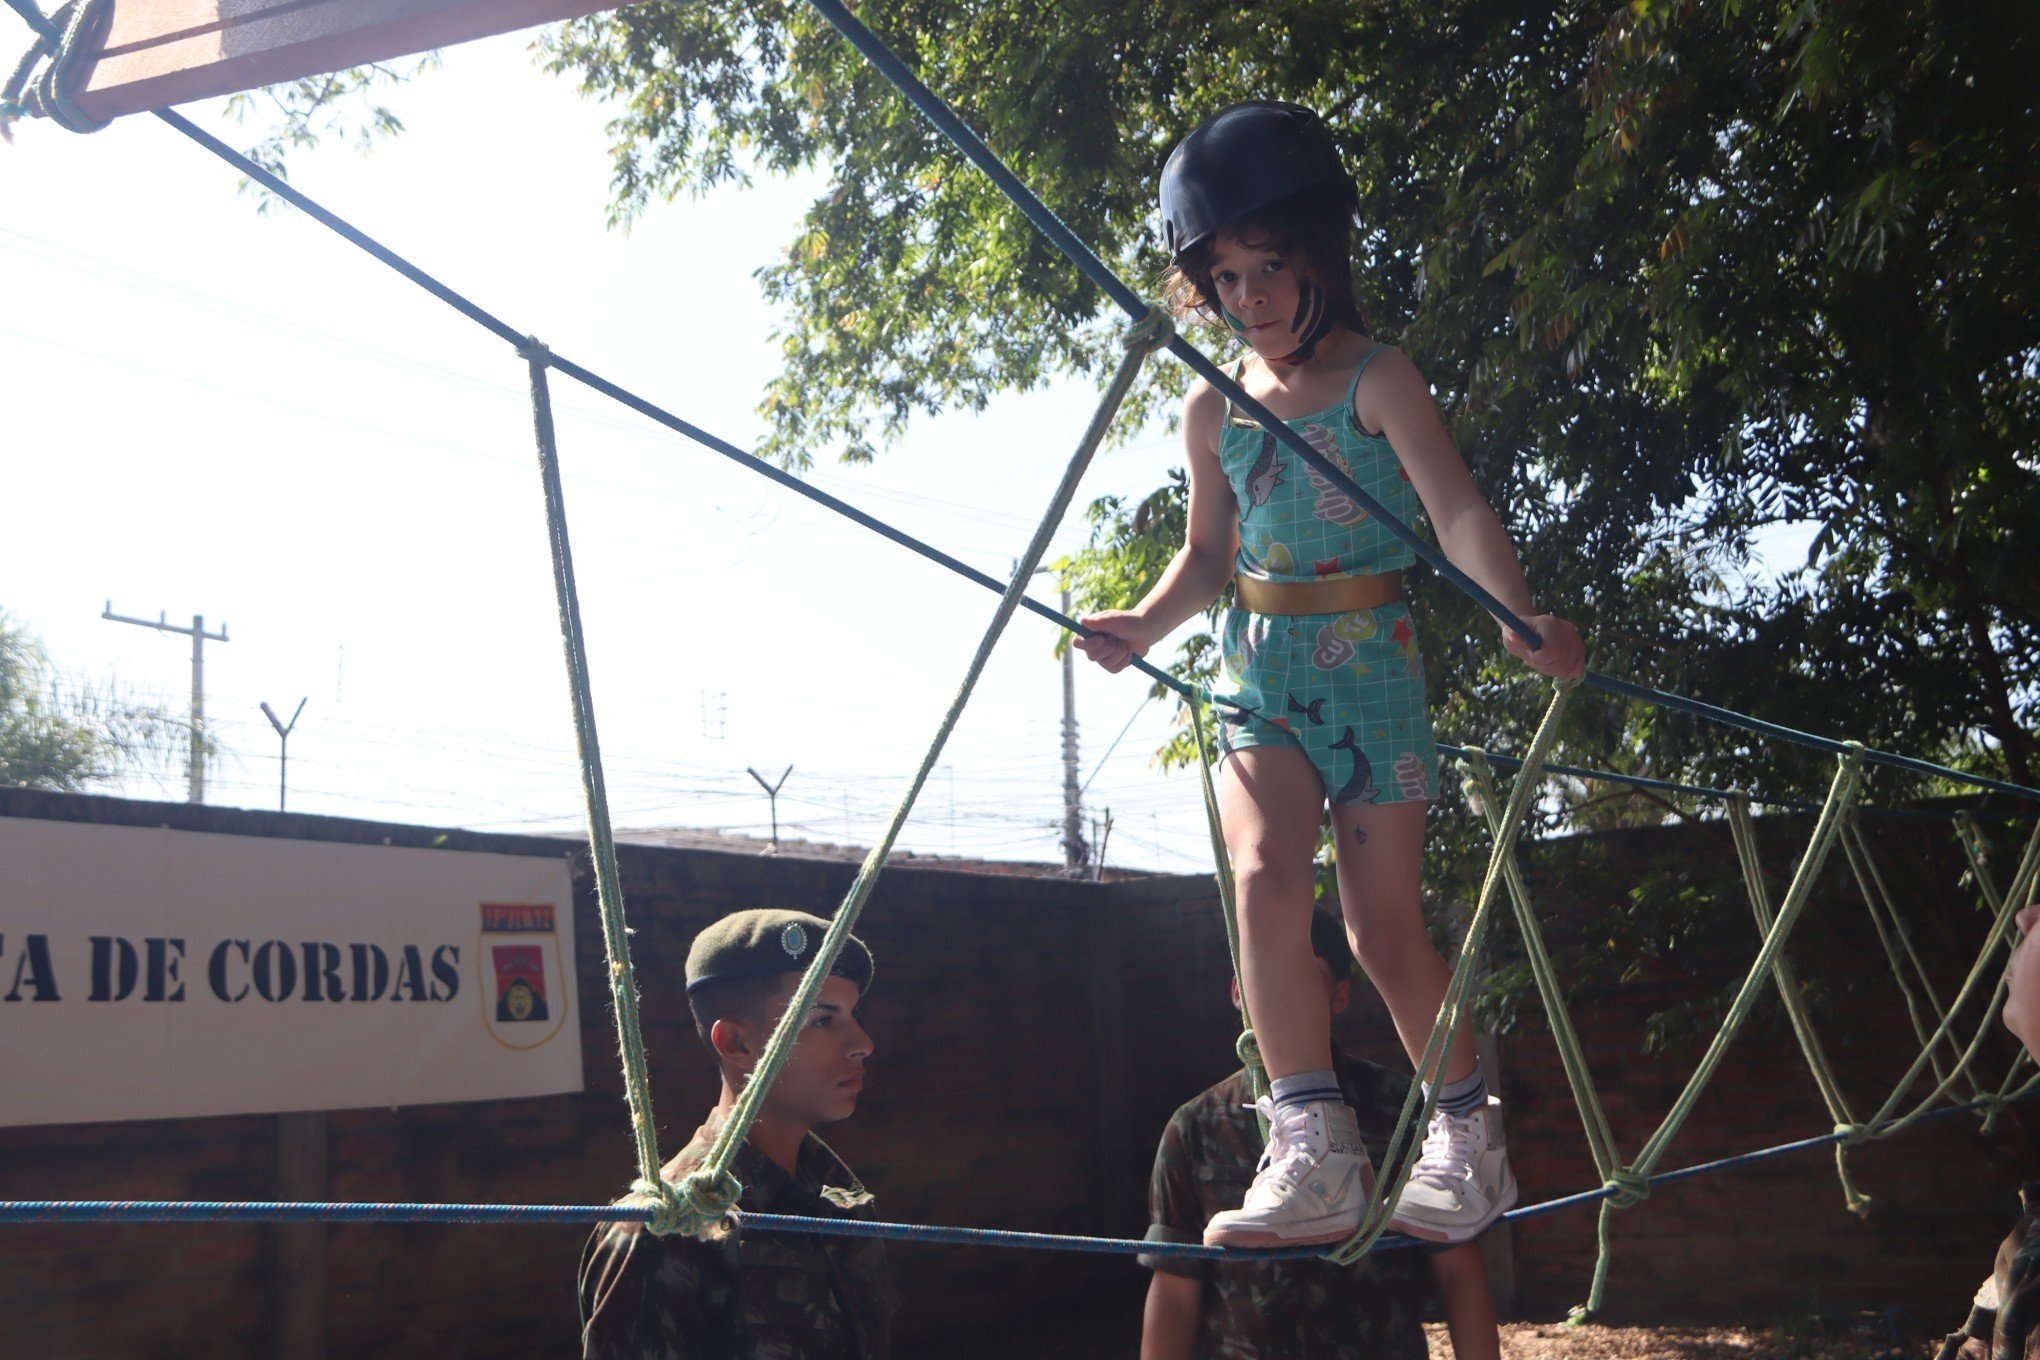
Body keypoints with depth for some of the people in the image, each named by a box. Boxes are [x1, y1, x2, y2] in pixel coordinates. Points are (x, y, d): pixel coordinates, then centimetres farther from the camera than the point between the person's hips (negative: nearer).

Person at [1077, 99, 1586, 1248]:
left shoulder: (1378, 379, -6)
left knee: (1386, 929, 0)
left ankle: (1469, 1139, 21)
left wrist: (1521, 616, -35)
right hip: (1260, 676, 4)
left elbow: (1459, 512, -18)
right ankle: (1315, 1155, -17)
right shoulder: (1213, 409, 9)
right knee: (1266, 878, -19)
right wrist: (1148, 621, 0)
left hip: (1371, 666, -3)